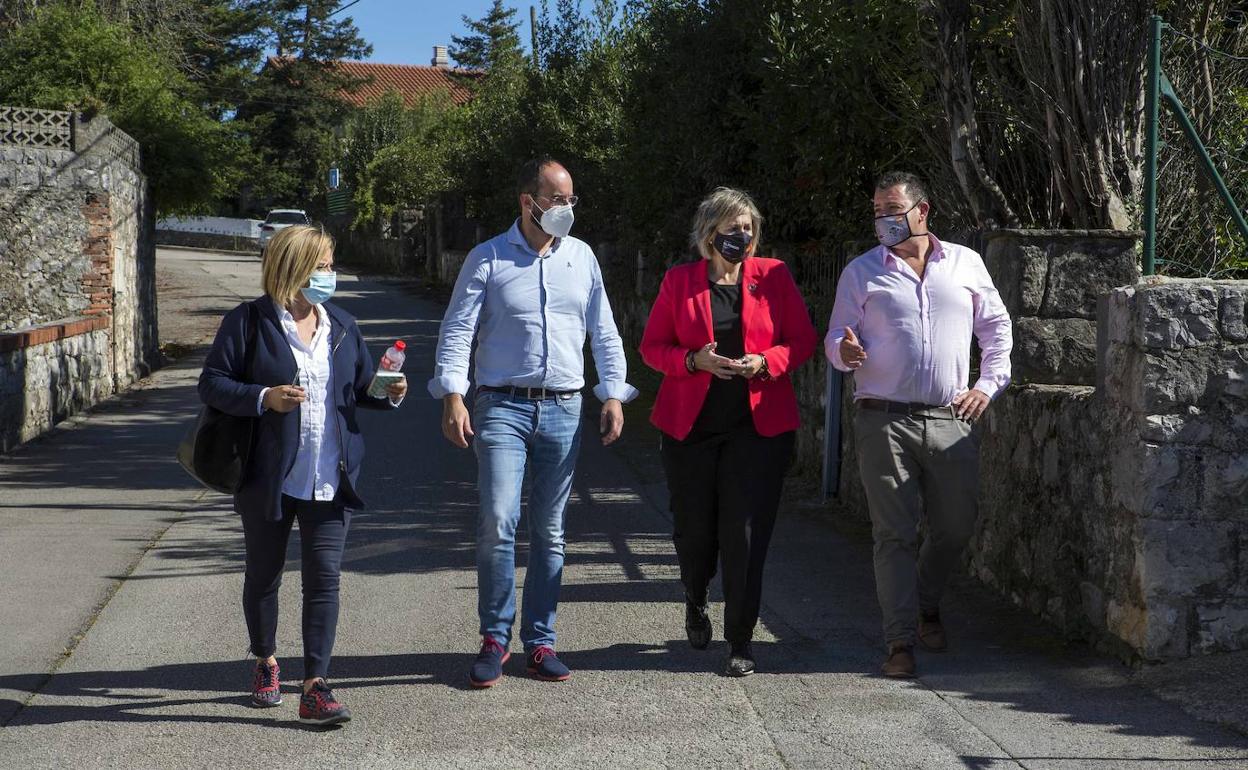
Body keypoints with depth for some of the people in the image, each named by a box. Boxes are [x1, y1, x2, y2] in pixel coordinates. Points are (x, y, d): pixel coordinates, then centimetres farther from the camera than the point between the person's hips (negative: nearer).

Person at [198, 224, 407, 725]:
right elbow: (212, 383, -7)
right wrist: (264, 398, -21)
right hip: (267, 477, -2)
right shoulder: (248, 322, -4)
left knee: (324, 577, -6)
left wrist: (389, 394, -3)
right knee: (263, 575, 14)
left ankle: (315, 688, -5)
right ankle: (266, 663, 37)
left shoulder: (341, 326, 11)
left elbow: (360, 388, 18)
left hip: (330, 478, 2)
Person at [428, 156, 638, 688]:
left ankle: (539, 642, 15)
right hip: (502, 406, -3)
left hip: (564, 409, 3)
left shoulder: (581, 257, 12)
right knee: (497, 523, -14)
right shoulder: (488, 259, 1)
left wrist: (614, 394, 6)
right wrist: (452, 395, -14)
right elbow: (457, 329, -3)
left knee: (550, 531, 7)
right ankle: (494, 638, 2)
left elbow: (604, 332, 15)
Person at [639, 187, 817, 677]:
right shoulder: (679, 281, 5)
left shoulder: (773, 277, 6)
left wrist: (766, 362, -12)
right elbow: (652, 347, 6)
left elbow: (804, 341, 6)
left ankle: (740, 641, 4)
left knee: (745, 534, -6)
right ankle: (695, 602, 41)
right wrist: (693, 360, -12)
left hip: (758, 424, -1)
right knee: (694, 527, 8)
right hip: (690, 425, 1)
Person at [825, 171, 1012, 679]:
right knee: (895, 533, -4)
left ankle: (927, 606, 35)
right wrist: (845, 352, -17)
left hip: (951, 422, 2)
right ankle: (901, 641, 0)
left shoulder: (965, 263, 12)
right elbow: (835, 337, 7)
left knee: (955, 527, 8)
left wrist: (989, 383, 8)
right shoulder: (861, 272, 8)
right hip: (884, 421, -2)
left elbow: (997, 326, 19)